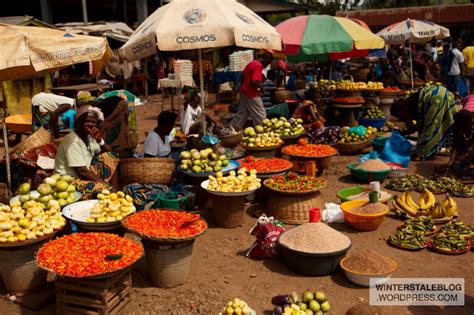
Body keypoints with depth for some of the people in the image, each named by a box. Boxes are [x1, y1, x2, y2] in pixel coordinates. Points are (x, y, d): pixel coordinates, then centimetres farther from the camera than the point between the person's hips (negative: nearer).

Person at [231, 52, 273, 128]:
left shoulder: (251, 63, 11)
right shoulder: (259, 66, -18)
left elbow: (242, 76, 21)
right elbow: (254, 81, -27)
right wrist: (261, 87, -11)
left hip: (244, 92, 9)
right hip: (252, 94, -9)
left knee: (241, 114, 14)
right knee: (260, 116, 1)